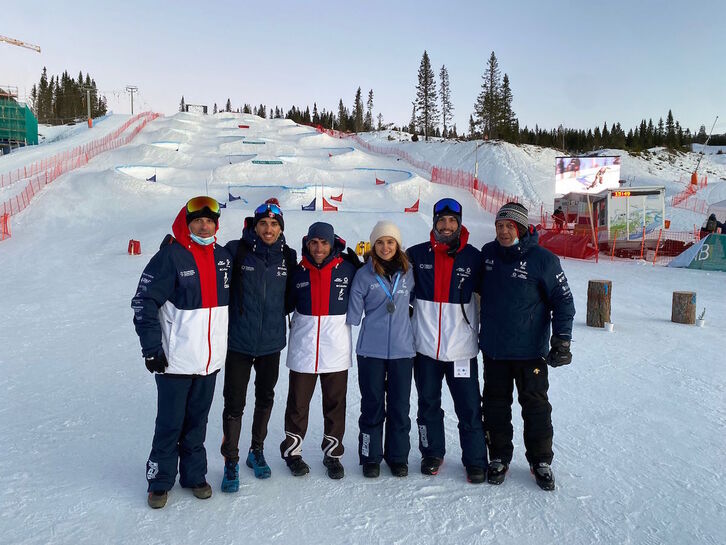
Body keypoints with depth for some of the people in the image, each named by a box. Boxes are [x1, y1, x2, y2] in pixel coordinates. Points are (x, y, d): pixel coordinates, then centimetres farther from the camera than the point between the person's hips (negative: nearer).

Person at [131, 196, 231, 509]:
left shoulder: (223, 257, 6)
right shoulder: (170, 256, -12)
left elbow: (230, 299, 18)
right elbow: (144, 303, -12)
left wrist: (227, 343, 16)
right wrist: (151, 349, -14)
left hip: (210, 361, 5)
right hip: (176, 361, -5)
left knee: (197, 422, 17)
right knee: (170, 424, 6)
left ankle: (194, 475, 32)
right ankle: (159, 481, 24)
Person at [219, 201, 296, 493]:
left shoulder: (287, 256, 0)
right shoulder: (236, 250, -10)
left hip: (271, 342, 3)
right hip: (239, 342, -3)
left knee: (265, 398, 17)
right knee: (234, 403, 2)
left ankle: (257, 451, 37)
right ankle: (231, 461, 21)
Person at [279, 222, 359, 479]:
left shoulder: (347, 270, -3)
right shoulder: (298, 272, 2)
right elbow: (286, 303, 11)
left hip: (336, 348, 0)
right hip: (303, 349, 1)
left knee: (335, 403, 9)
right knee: (298, 403, 9)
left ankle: (332, 454, 25)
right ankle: (292, 450, 27)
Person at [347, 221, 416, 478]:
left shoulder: (408, 273, 4)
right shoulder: (364, 275, -2)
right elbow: (353, 313, 1)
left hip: (402, 349, 2)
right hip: (371, 350, -2)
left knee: (400, 406, 8)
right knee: (372, 405, 6)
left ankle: (398, 456, 24)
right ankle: (370, 458, 21)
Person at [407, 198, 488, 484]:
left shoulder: (473, 257, -1)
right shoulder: (417, 254, 1)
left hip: (461, 347, -1)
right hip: (425, 345, 2)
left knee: (469, 408, 2)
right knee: (428, 404, 14)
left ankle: (475, 460, 19)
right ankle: (432, 453, 32)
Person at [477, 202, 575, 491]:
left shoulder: (543, 259, -12)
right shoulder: (487, 253, 2)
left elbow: (563, 300, -6)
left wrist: (561, 339, -12)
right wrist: (480, 330, 17)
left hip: (530, 350, -3)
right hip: (493, 348, 4)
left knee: (535, 405, 9)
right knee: (495, 404, 12)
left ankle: (540, 461, 25)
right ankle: (499, 457, 26)